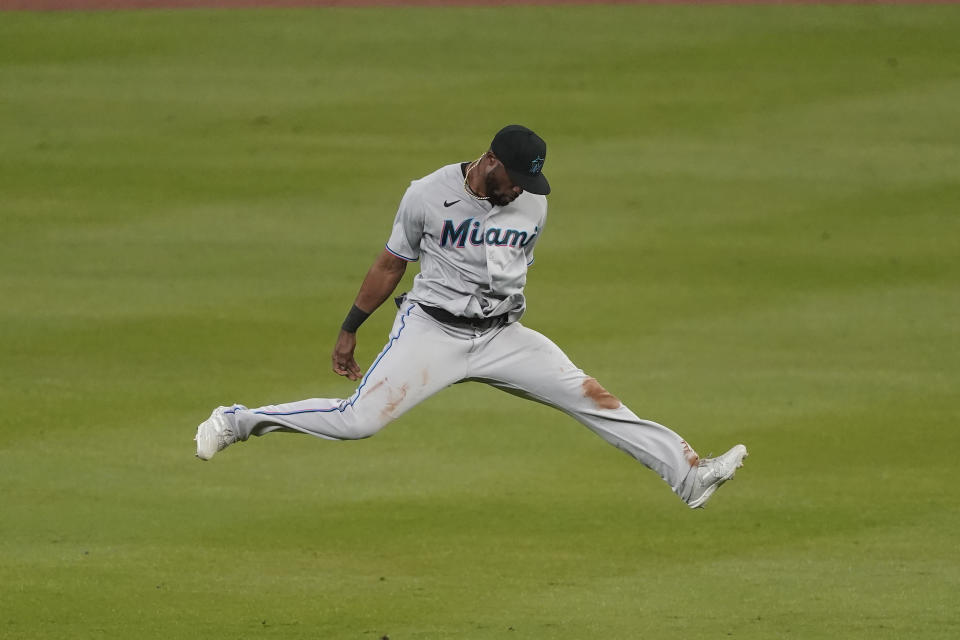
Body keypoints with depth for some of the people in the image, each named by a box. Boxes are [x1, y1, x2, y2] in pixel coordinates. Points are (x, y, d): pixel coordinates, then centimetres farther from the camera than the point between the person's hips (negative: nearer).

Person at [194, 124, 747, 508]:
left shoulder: (533, 205, 0)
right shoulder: (428, 196, -10)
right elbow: (391, 264, 2)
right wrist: (349, 332, 6)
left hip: (503, 337, 4)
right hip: (432, 332, -4)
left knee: (592, 398, -8)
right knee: (358, 420, -17)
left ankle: (689, 475, -10)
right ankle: (239, 422, -2)